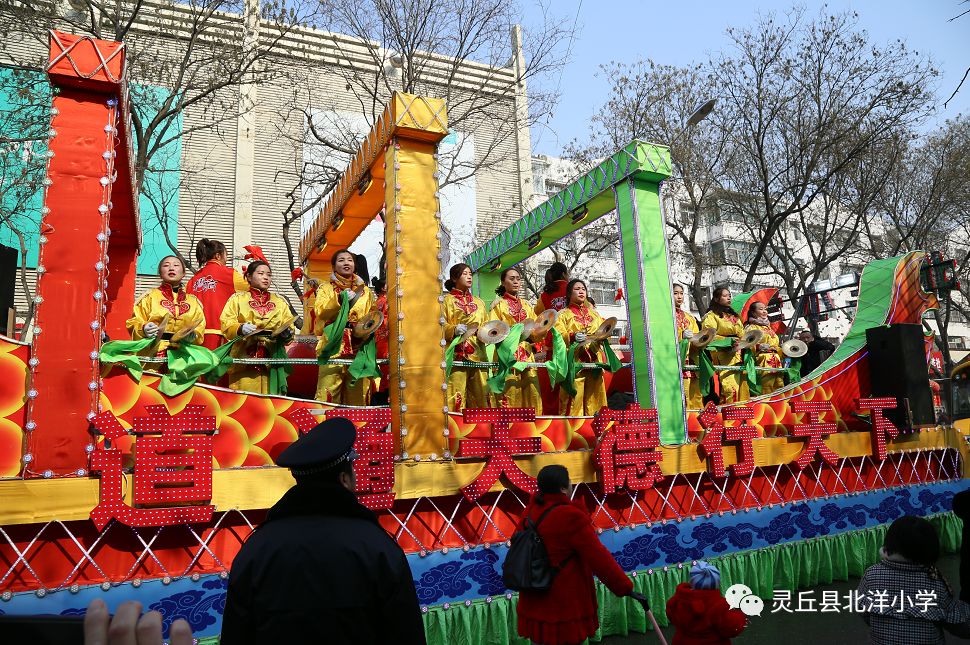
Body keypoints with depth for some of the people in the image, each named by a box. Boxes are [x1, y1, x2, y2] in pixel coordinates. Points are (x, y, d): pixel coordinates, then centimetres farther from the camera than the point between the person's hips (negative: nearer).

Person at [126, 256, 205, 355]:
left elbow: (200, 328, 14)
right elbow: (134, 322, 8)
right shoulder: (149, 297, 14)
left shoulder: (193, 301, 20)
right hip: (154, 350, -2)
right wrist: (143, 329, -13)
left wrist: (194, 335, -7)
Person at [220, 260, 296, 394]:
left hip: (272, 361, 2)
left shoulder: (280, 302, 23)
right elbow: (226, 323, 2)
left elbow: (289, 326, 13)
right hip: (244, 360, -2)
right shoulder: (237, 299, 15)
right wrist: (240, 328, -18)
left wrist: (287, 334, -10)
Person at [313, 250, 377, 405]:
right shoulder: (325, 288, 13)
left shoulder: (364, 290, 20)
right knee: (329, 392, -12)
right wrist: (340, 299, -15)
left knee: (357, 391, -2)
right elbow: (320, 312, -4)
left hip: (359, 346, 2)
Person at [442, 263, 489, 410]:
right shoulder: (446, 300, 10)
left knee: (480, 393, 0)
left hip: (477, 354, 4)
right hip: (456, 354, -4)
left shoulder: (479, 302, 24)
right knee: (456, 396, -11)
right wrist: (454, 329, -19)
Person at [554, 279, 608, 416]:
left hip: (594, 359, 4)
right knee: (574, 395, -12)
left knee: (593, 395, 0)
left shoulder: (594, 313, 25)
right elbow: (558, 335, -5)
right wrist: (572, 337, -23)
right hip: (574, 360, -4)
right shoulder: (563, 314, 10)